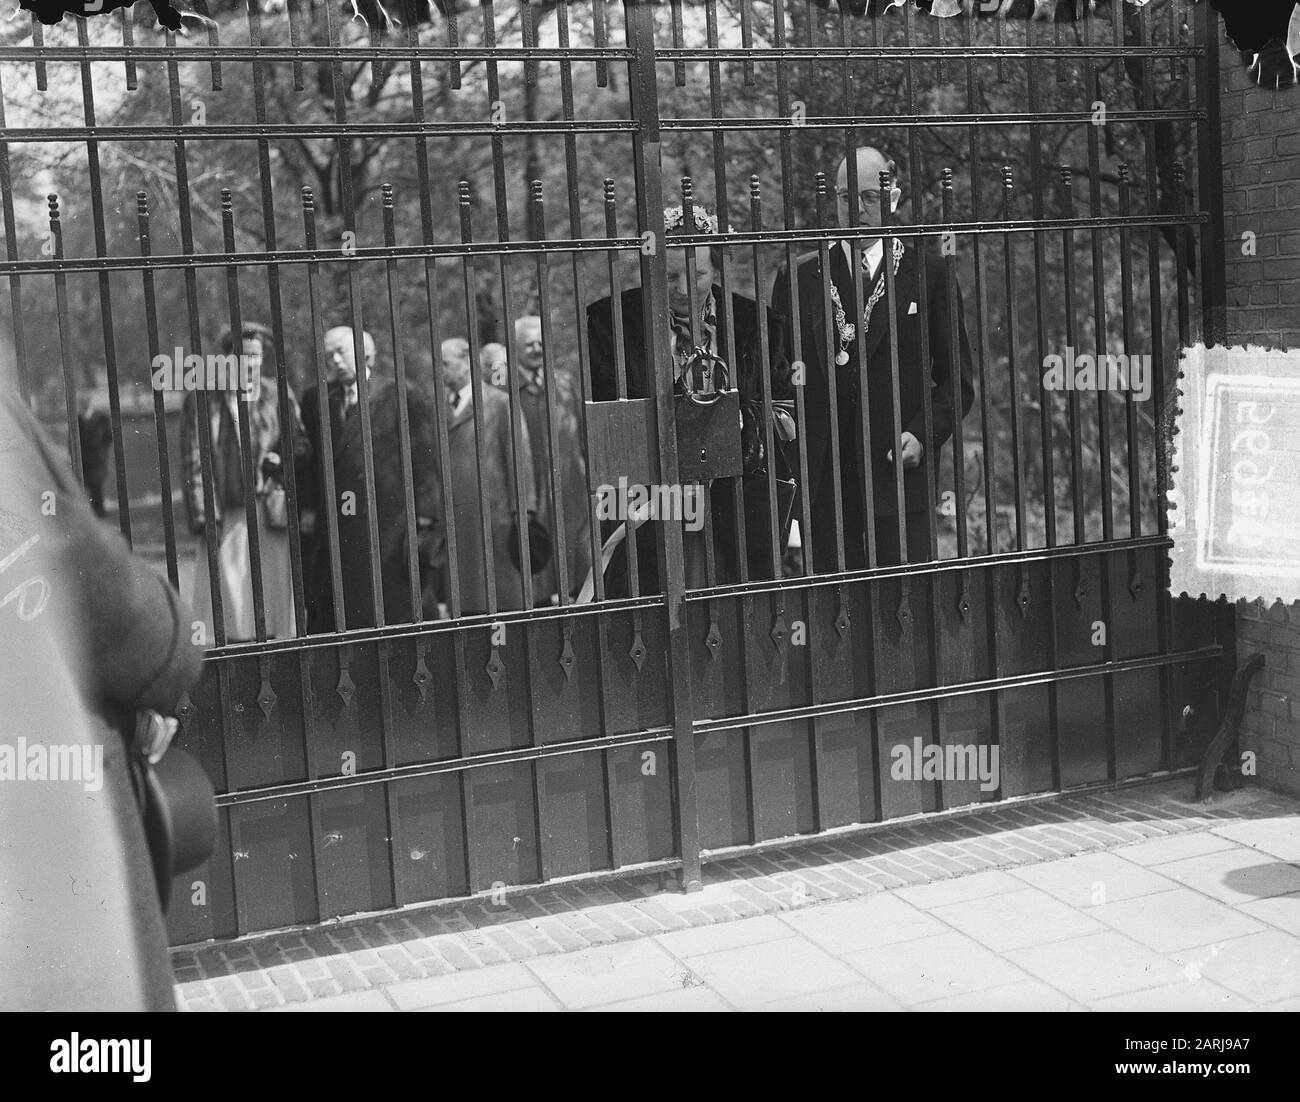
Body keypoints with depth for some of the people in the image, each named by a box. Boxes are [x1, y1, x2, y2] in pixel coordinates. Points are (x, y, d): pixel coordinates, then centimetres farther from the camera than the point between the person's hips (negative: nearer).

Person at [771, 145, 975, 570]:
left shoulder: (928, 273, 6)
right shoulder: (799, 277, 10)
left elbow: (957, 377, 6)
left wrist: (923, 434, -9)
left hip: (899, 468, -1)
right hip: (823, 478, 1)